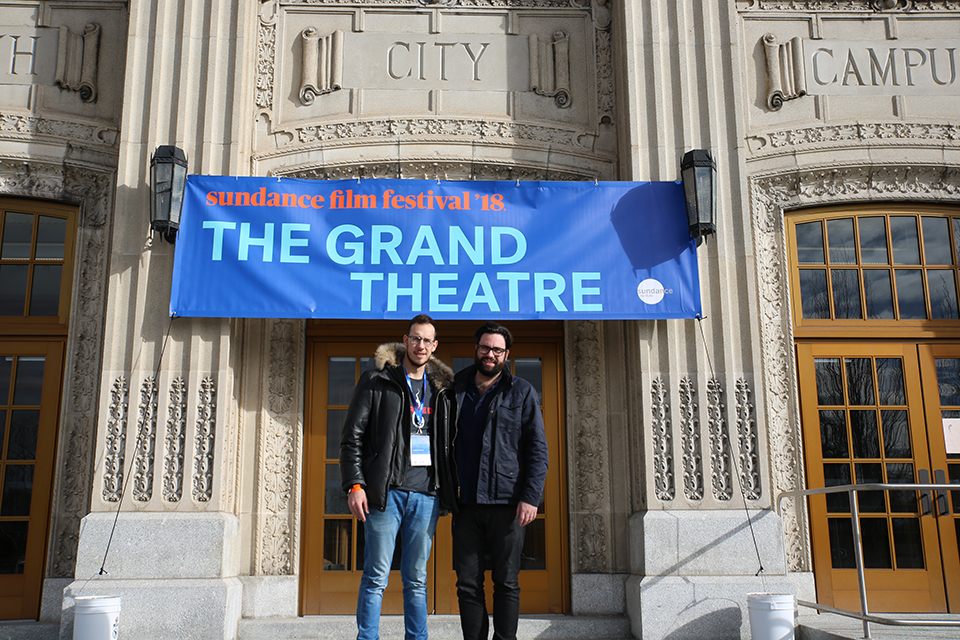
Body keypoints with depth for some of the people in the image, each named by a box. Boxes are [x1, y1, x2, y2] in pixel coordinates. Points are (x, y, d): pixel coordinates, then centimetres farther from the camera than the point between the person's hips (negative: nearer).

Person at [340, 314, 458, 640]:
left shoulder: (443, 388, 13)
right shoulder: (377, 381, 3)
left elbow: (450, 443, 17)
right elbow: (351, 436, 0)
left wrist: (453, 487, 9)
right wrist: (354, 484, -9)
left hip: (426, 494, 3)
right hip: (386, 491, -3)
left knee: (416, 580, 10)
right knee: (376, 578, 0)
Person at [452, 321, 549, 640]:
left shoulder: (522, 392, 6)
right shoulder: (457, 390, 12)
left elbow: (538, 449, 2)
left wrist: (530, 497, -8)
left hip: (506, 503, -2)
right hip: (466, 504, 2)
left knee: (506, 583, 4)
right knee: (468, 583, 5)